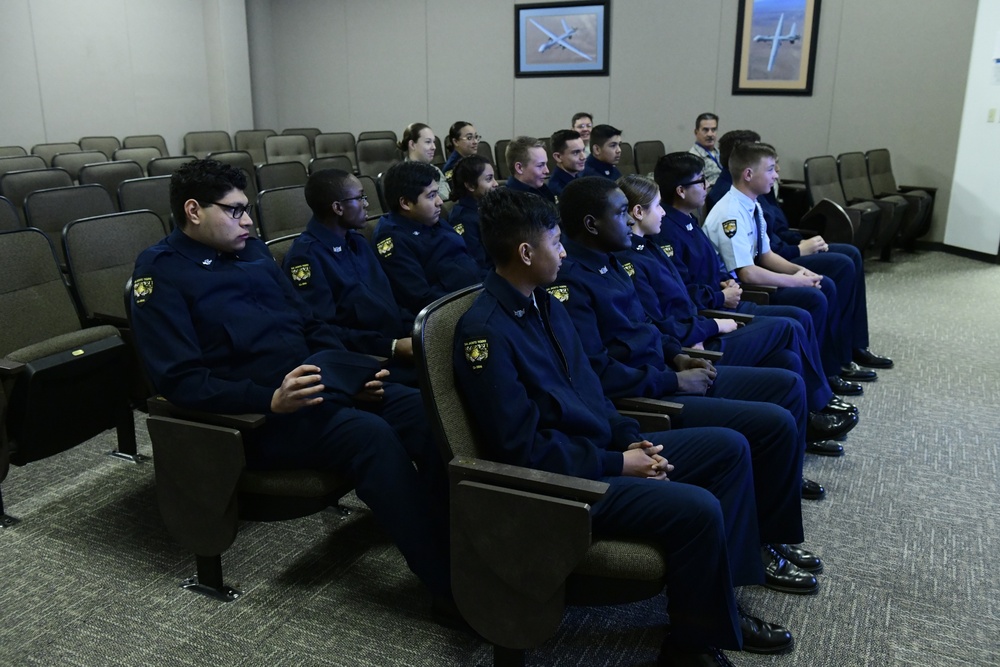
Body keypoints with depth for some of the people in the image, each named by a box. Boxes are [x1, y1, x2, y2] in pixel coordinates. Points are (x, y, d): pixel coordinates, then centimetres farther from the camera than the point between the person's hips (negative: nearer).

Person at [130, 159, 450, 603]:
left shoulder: (252, 250, 19)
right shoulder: (161, 271, -2)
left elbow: (309, 324, 21)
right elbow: (179, 380, -13)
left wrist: (355, 373, 3)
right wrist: (271, 400, -25)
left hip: (326, 382, 7)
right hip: (255, 415, -7)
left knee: (426, 411, -17)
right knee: (370, 434, -32)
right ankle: (448, 582, -26)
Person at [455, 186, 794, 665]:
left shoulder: (545, 304, 8)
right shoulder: (484, 332, -21)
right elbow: (524, 448, -23)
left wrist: (631, 440, 0)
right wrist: (618, 464, -16)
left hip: (602, 450, 10)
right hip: (562, 480, -10)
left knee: (729, 447, 8)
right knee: (697, 509, -25)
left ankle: (716, 600, 13)